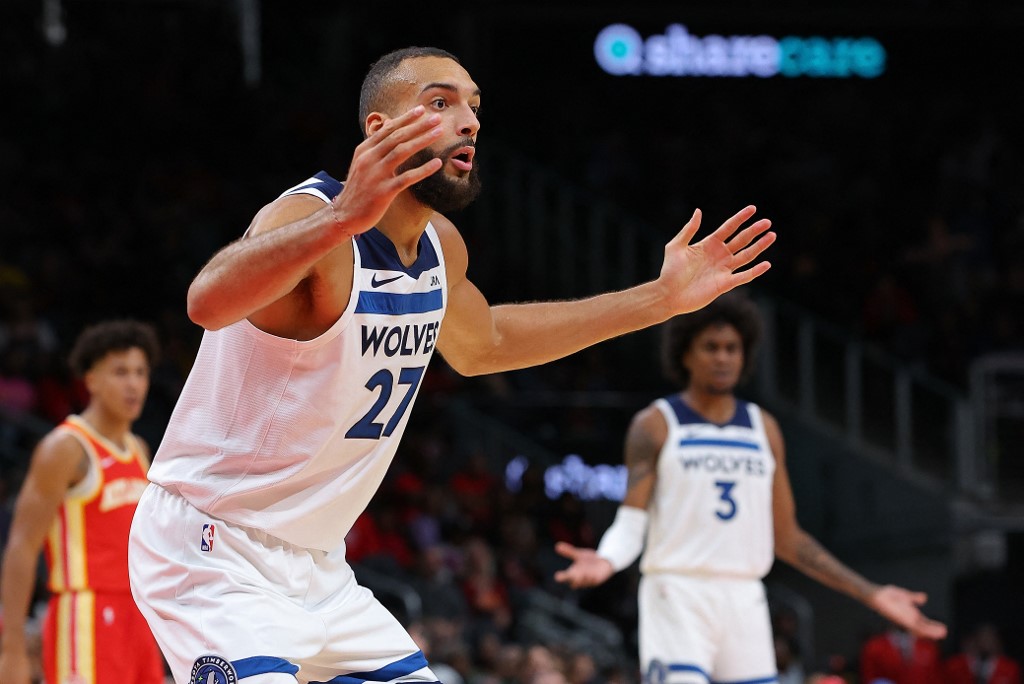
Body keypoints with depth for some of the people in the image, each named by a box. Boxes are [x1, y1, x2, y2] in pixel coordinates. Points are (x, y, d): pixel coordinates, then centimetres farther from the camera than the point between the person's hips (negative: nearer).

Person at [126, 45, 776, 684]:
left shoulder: (441, 246, 4)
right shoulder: (311, 219, -22)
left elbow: (481, 342, 27)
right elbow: (210, 301, -45)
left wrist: (662, 298, 22)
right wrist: (342, 219, -61)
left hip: (314, 564, 9)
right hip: (212, 549, -9)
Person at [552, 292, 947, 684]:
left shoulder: (763, 428, 15)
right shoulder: (656, 426, 1)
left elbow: (787, 538, 18)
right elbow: (631, 523, -5)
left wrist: (870, 594, 12)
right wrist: (606, 561, -29)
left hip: (745, 600, 5)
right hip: (677, 597, -5)